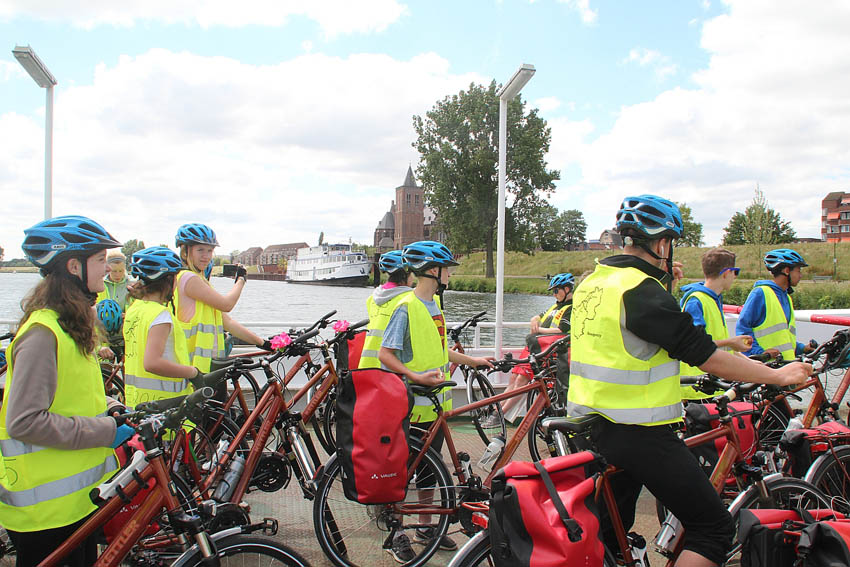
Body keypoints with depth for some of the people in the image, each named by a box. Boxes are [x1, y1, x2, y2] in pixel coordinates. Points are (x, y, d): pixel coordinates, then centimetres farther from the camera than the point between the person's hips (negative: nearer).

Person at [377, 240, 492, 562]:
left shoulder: (435, 305, 10)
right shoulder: (406, 307, -16)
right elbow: (386, 354, -17)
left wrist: (472, 361, 21)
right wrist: (414, 376, -28)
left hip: (436, 402, 8)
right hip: (411, 405, -8)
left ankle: (425, 527, 31)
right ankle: (398, 533, 19)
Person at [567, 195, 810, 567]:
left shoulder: (592, 281, 8)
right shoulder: (641, 290, -19)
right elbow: (704, 356, -17)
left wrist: (662, 283, 14)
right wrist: (778, 375, -6)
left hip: (589, 426, 9)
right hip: (638, 434, -9)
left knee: (608, 528, 24)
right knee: (713, 528, 3)